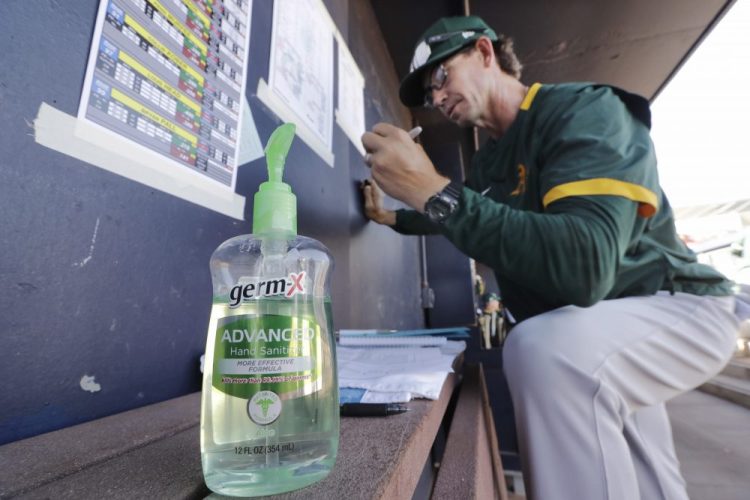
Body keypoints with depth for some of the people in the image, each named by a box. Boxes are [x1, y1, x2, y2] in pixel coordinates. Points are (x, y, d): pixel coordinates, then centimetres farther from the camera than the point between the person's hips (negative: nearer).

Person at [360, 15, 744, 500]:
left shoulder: (584, 109, -22)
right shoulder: (489, 160, 3)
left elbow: (585, 266, -40)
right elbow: (456, 219, 23)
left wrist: (434, 191, -41)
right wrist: (394, 217, 14)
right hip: (589, 326, 8)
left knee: (545, 350, -37)